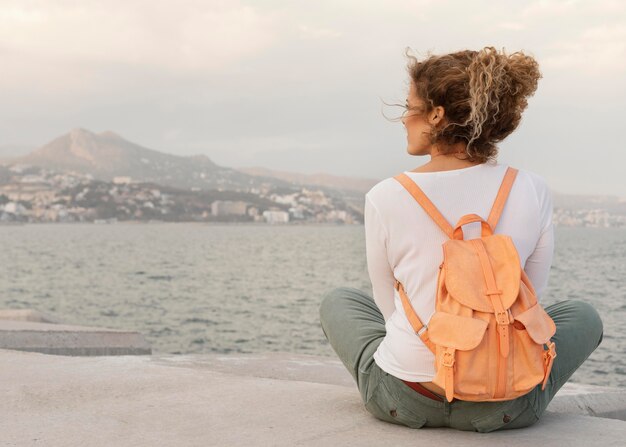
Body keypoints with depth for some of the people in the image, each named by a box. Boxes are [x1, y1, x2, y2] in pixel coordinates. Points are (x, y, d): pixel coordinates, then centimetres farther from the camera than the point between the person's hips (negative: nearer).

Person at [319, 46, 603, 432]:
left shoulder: (385, 198, -14)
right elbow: (531, 298, 3)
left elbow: (389, 304, 0)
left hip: (403, 400, 0)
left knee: (338, 302, 31)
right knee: (583, 317, 32)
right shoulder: (532, 192, -10)